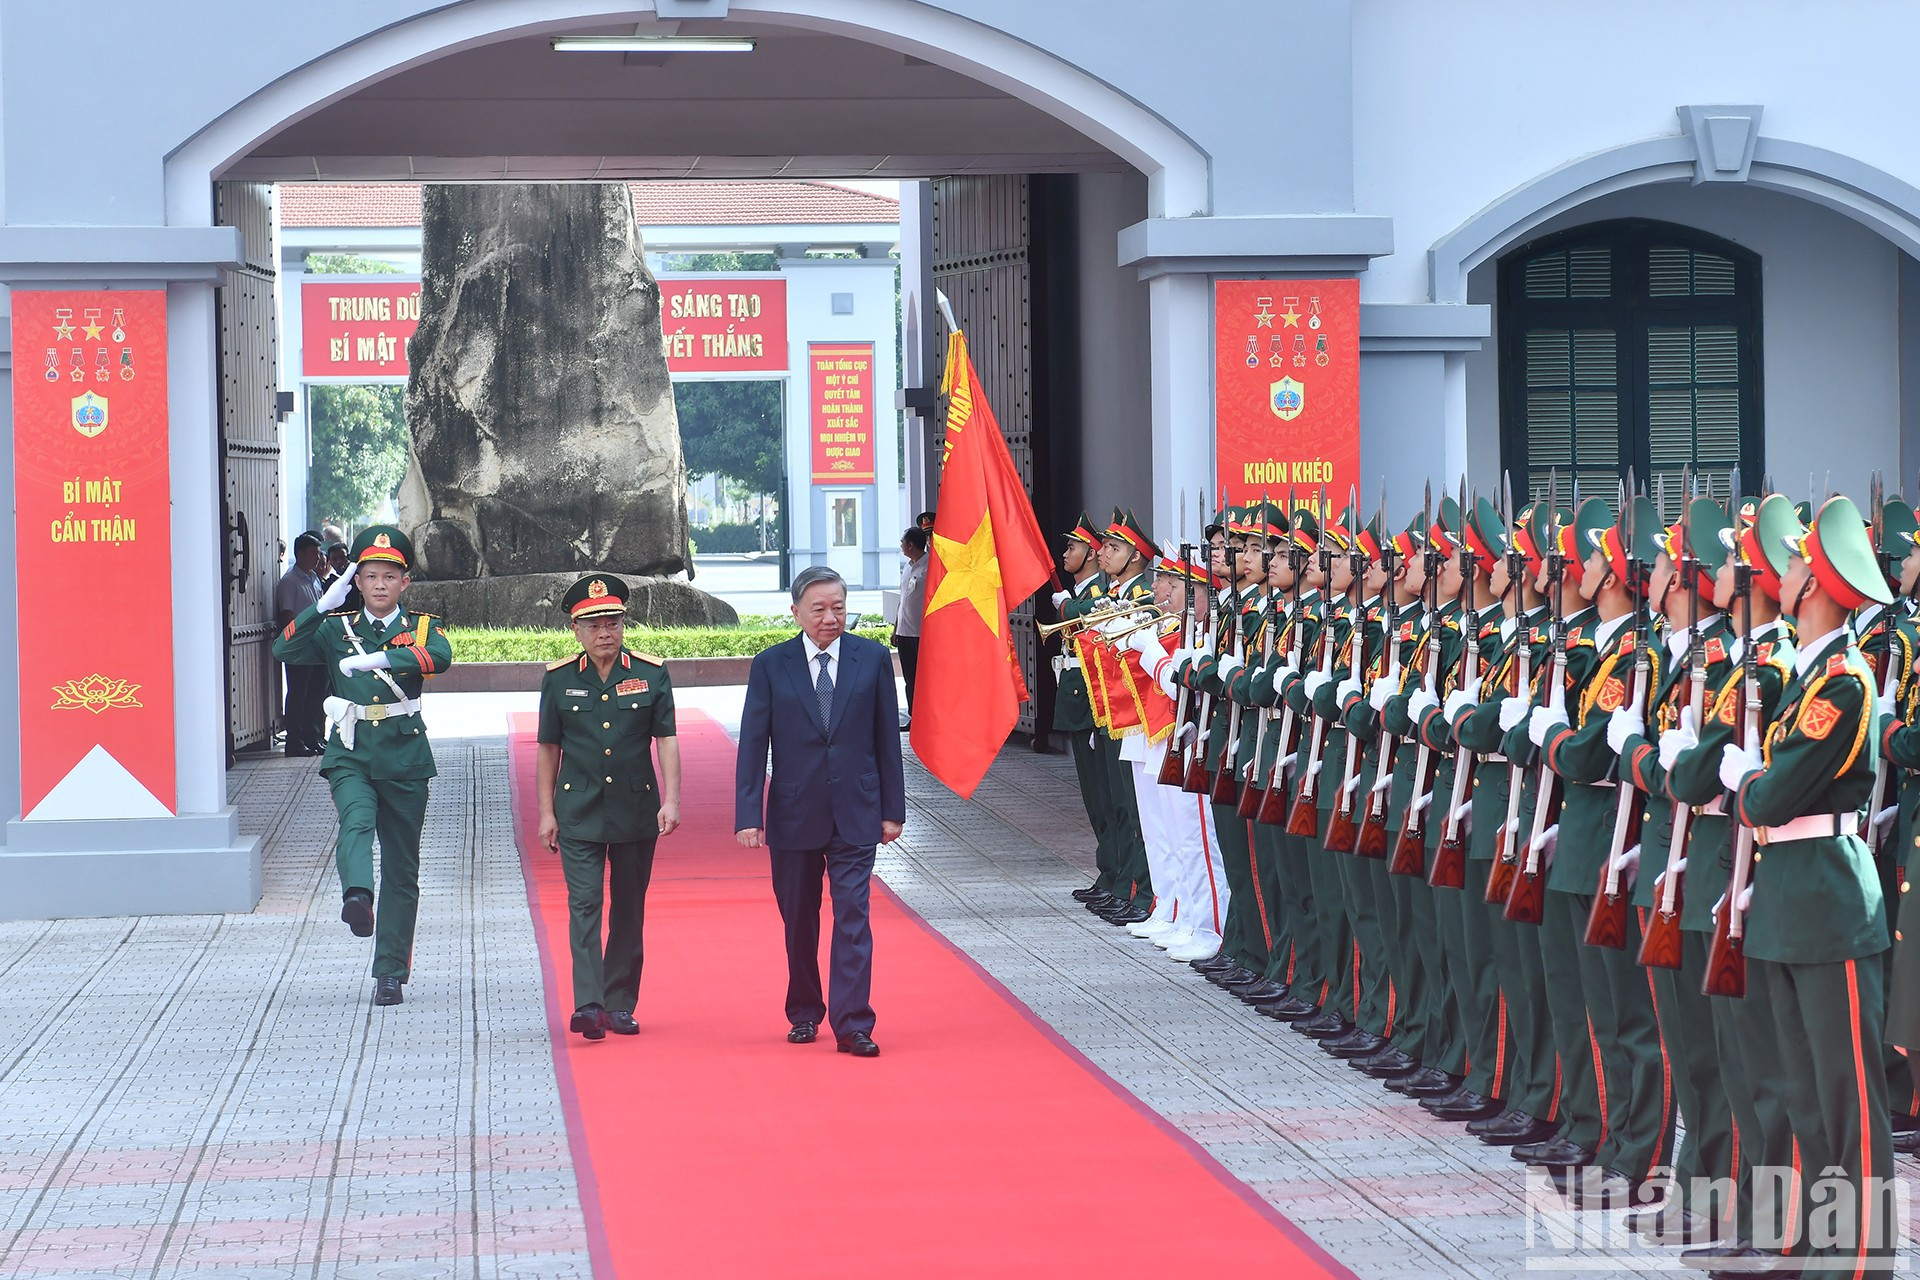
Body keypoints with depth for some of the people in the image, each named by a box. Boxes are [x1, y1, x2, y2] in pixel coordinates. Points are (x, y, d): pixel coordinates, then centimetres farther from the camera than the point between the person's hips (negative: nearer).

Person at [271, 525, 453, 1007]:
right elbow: (284, 651, -4)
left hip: (404, 757, 0)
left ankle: (391, 972, 12)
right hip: (350, 755, 0)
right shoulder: (337, 628, 9)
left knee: (401, 869, 5)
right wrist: (324, 605, -13)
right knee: (356, 821, -32)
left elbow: (440, 657, -19)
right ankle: (356, 896, -57)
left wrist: (380, 659, -34)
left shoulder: (422, 627, 5)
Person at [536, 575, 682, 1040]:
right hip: (579, 813, -1)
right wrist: (546, 813, 4)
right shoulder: (558, 679, 2)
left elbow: (666, 740, 0)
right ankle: (589, 1004, -17)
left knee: (629, 909, 7)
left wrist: (671, 799, -10)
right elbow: (549, 748, 7)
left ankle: (621, 1005, 16)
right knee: (584, 904, -11)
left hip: (636, 809, 1)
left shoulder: (651, 673, 0)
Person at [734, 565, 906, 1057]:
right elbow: (753, 746, -1)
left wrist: (892, 810, 3)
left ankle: (853, 1024, -8)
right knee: (799, 921, 11)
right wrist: (748, 815, -8)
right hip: (794, 816, 1)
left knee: (853, 918, -8)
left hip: (855, 814, -1)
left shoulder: (873, 659, 2)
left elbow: (887, 739, 5)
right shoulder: (770, 666, 0)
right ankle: (804, 1013, 26)